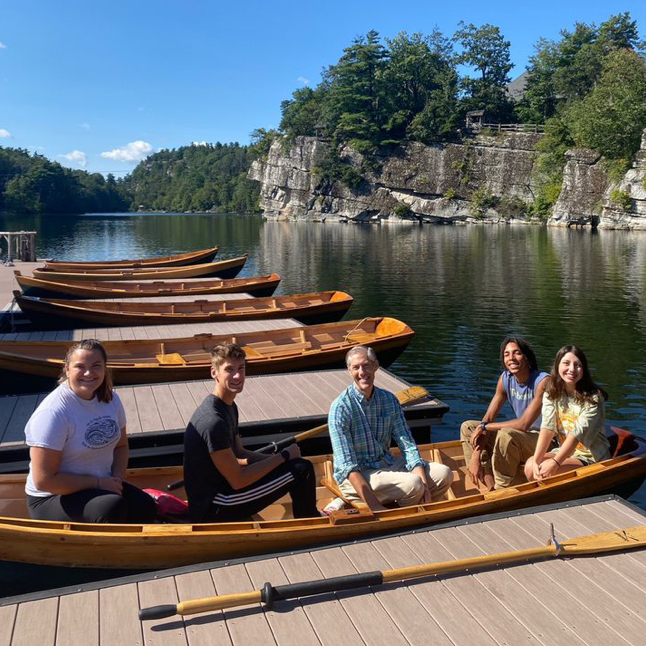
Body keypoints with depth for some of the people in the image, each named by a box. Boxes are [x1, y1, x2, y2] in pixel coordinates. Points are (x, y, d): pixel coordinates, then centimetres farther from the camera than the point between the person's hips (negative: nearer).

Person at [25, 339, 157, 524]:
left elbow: (121, 446, 13)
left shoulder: (110, 399, -1)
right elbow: (44, 480, -22)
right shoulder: (52, 412, -22)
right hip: (52, 498, -6)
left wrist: (117, 479, -7)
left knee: (146, 509, -17)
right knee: (113, 507, -32)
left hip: (101, 486, 7)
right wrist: (98, 482, -18)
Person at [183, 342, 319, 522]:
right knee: (303, 470, -12)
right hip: (212, 510, -10)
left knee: (294, 462, 18)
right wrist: (284, 456, -13)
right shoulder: (213, 421, -25)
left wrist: (280, 457, -2)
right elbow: (238, 481, -22)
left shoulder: (229, 406, 6)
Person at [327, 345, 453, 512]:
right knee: (412, 484, -28)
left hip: (387, 463, 6)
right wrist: (375, 507, -29)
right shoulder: (340, 407, -18)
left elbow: (408, 445, -1)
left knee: (444, 474, -7)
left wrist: (424, 485, -16)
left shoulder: (389, 400, 1)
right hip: (355, 476, -6)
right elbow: (347, 466, -21)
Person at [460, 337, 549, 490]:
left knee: (506, 435, -35)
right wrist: (476, 455, -14)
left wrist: (483, 427, -18)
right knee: (467, 427, 1)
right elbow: (488, 418, -3)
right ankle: (491, 486, -11)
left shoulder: (542, 381, -21)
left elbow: (523, 424, -26)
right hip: (520, 437, 8)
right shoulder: (505, 378, 0)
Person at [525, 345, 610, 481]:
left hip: (590, 457, -5)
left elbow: (578, 434, -24)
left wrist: (556, 462, -32)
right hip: (564, 452, 5)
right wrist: (536, 460, -27)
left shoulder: (593, 398, -16)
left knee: (548, 471, -27)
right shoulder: (551, 394, -1)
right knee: (530, 465, -20)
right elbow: (547, 427, -13)